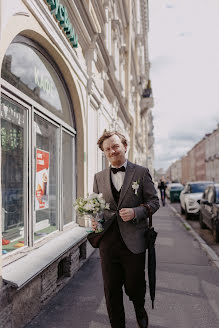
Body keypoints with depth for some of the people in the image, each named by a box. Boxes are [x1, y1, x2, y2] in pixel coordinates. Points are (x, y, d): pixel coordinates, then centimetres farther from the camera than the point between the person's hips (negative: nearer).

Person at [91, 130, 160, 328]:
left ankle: (140, 310, 49)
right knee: (111, 289, 13)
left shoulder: (141, 173, -1)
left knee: (135, 286, 14)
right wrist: (95, 220, -5)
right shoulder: (99, 177, 8)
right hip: (108, 241, 3)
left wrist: (135, 212, -17)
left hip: (133, 241, -2)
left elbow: (154, 201, 0)